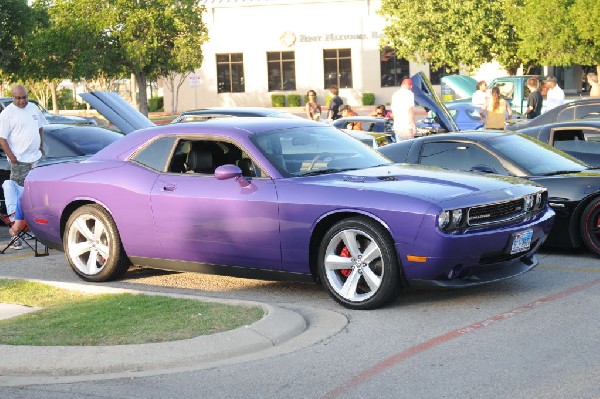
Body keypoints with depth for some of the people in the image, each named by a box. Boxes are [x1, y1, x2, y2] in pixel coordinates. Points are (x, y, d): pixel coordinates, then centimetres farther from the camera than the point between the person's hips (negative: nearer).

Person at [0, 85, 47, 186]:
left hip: (35, 157, 6)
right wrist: (11, 157, -17)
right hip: (19, 160, -6)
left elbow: (40, 127, 21)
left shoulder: (33, 108, 8)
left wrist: (41, 146, 12)